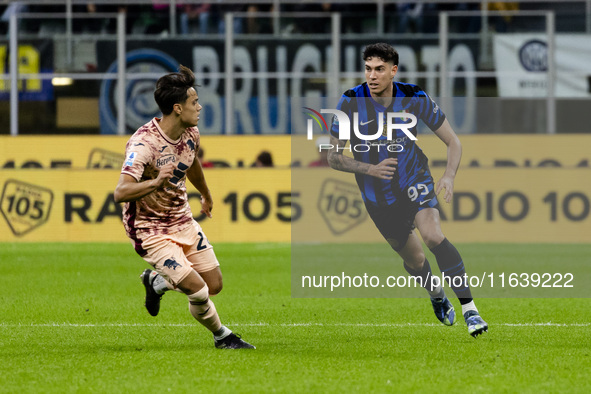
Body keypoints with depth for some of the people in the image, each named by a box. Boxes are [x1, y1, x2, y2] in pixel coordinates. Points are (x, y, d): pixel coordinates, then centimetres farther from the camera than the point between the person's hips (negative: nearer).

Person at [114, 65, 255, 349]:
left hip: (183, 221, 8)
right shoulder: (143, 143, -28)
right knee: (198, 291, -16)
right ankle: (222, 337, 14)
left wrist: (206, 195, 40)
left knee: (215, 285, 9)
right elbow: (121, 193, -37)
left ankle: (156, 281, 35)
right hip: (150, 230, -8)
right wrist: (156, 183, -54)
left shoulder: (191, 134, -3)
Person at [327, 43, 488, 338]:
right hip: (378, 196, 2)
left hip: (414, 182, -1)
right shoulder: (351, 102, -15)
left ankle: (469, 308, -24)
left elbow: (452, 141, -5)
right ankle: (436, 296, 43)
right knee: (413, 259, 9)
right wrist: (370, 169, -25)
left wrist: (449, 176, -24)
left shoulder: (414, 98, -14)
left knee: (433, 237, -27)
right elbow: (333, 156, -9)